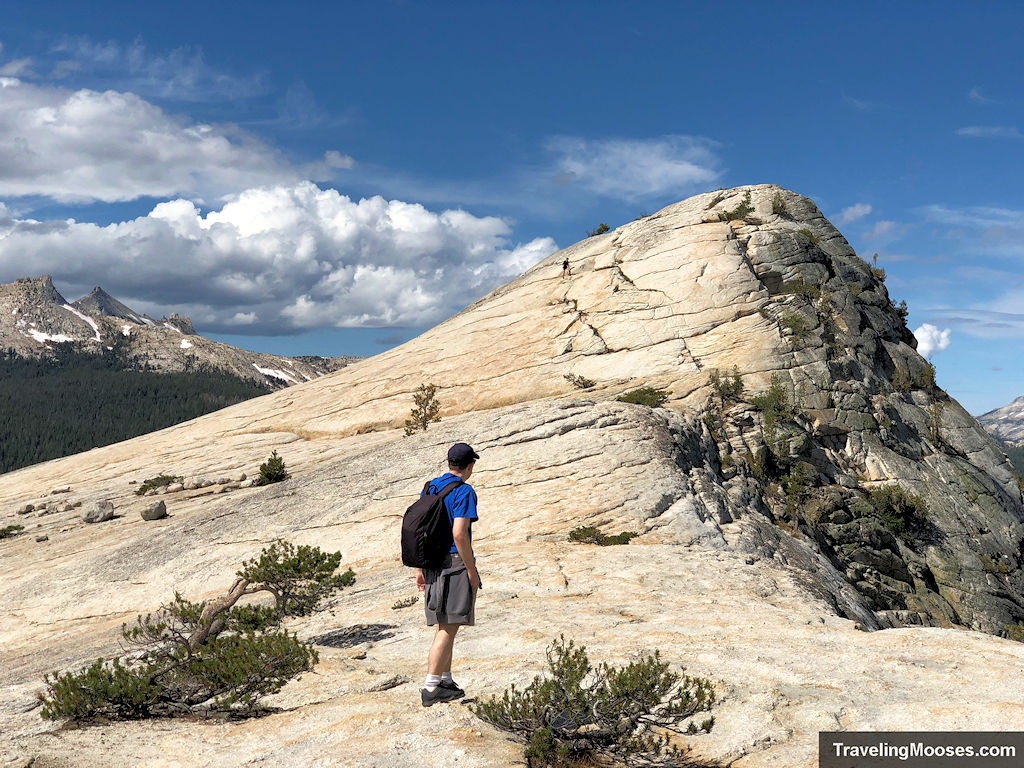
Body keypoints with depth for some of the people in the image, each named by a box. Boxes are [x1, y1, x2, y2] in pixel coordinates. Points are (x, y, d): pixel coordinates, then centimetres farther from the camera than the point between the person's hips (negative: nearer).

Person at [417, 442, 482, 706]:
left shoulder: (429, 488, 12)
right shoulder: (464, 491, -11)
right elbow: (459, 534, -21)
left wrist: (419, 569, 17)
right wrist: (472, 570, -13)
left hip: (433, 564, 8)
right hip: (455, 562, -8)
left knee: (444, 625, 16)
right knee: (449, 628, -5)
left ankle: (446, 681, 22)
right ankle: (431, 688, -7)